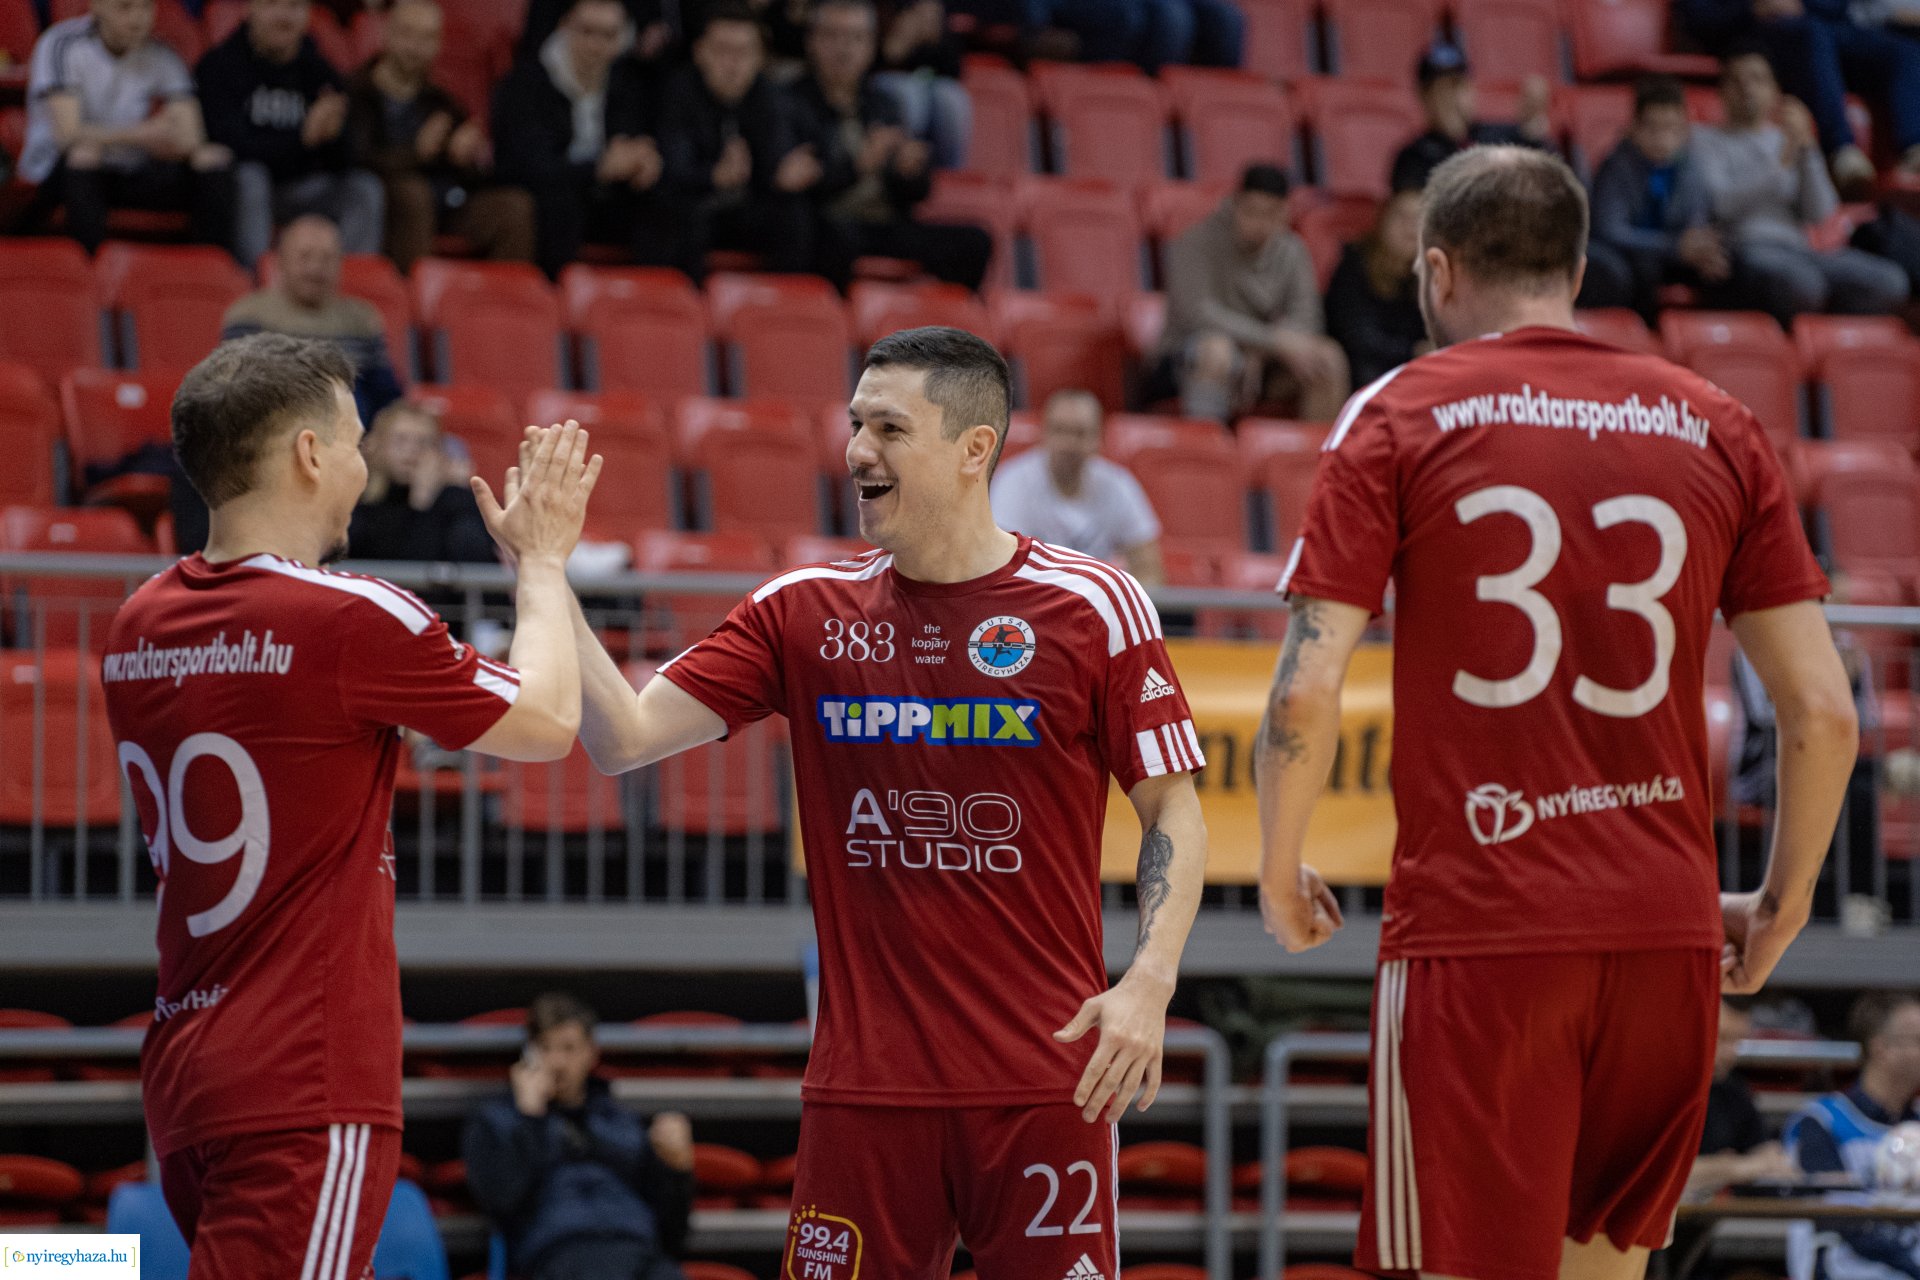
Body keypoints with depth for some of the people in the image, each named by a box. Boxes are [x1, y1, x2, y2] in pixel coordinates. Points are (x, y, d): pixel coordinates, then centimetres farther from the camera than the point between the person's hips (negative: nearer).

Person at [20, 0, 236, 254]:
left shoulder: (160, 56, 0)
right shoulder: (62, 45, -14)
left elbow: (191, 138, -8)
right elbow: (67, 135, -26)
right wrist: (141, 134, -37)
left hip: (132, 172, 5)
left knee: (215, 160, -13)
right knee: (83, 153, -37)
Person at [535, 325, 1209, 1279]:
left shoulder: (1094, 608, 0)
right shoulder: (805, 612, 7)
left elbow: (1174, 812, 2)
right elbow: (625, 738, 2)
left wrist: (1148, 983, -12)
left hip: (1042, 1082, -2)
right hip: (864, 1084, 2)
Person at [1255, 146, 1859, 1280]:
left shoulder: (1401, 418, 1)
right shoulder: (1718, 430, 9)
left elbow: (1308, 694, -7)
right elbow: (1824, 713, 6)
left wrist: (1280, 875, 9)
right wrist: (1783, 906, 19)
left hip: (1476, 932, -4)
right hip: (1669, 932, 4)